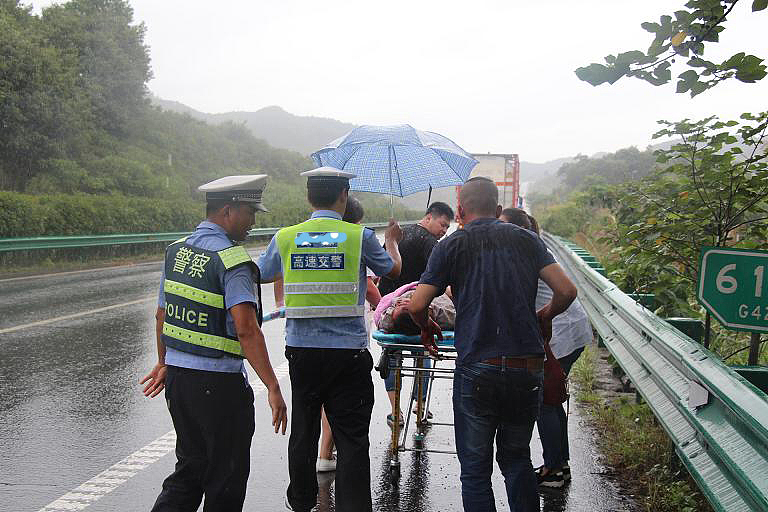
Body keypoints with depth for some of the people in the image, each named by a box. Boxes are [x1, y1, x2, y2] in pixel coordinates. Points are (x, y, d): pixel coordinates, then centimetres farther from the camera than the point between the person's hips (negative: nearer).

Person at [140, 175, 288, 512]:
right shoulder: (232, 259, -17)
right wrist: (272, 387, -26)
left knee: (190, 467, 21)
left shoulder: (176, 250, 8)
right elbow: (246, 328, -25)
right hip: (219, 383, -7)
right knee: (226, 478, 9)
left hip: (177, 374, 8)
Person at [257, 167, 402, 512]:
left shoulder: (285, 237, 0)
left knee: (303, 430, 17)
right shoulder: (360, 236, -6)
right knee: (351, 437, 3)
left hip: (301, 350, 3)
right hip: (349, 351, -3)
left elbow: (262, 274, 18)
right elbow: (393, 269, 12)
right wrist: (392, 241, 33)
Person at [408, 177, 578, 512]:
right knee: (516, 458, 21)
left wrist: (427, 328, 15)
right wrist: (545, 316, 21)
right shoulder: (526, 239, 8)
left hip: (476, 370, -3)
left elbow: (417, 305, -7)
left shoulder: (451, 245, 1)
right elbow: (566, 291, 0)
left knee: (475, 469, 9)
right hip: (528, 370, 3)